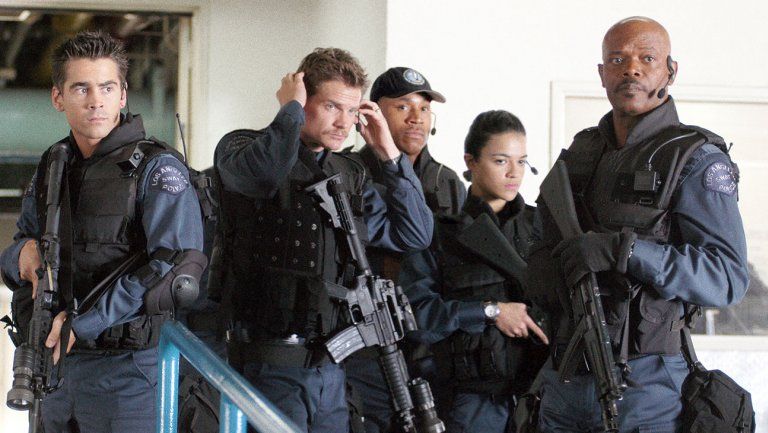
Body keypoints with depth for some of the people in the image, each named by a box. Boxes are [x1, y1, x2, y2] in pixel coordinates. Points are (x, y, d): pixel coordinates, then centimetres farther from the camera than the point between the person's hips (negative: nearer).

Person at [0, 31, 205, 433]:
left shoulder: (157, 169, -9)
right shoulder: (51, 169, 12)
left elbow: (177, 266, -20)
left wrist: (82, 323, -20)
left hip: (129, 369, -6)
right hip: (55, 365, 6)